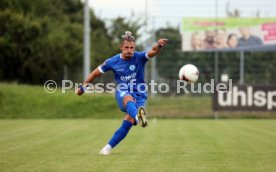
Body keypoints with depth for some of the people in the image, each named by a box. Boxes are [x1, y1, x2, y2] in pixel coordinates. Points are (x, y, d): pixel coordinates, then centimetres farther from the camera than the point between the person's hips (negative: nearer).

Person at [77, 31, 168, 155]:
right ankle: (138, 117, -73)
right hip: (122, 93, 0)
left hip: (139, 95, 0)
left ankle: (108, 147, -6)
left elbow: (153, 52, -25)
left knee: (128, 122, -20)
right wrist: (83, 87, 20)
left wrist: (159, 46, -48)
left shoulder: (139, 57, -6)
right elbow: (96, 73, 14)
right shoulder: (113, 61, 0)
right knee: (128, 98, -38)